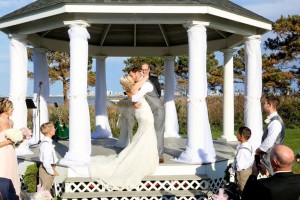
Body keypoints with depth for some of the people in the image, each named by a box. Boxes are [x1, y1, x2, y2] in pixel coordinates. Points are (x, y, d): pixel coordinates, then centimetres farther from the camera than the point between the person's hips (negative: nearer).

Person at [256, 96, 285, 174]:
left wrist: (258, 150, -10)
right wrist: (260, 150, 6)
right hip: (267, 156, 9)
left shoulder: (275, 122, -20)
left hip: (271, 157, -9)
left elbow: (269, 142, -25)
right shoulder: (272, 120, 9)